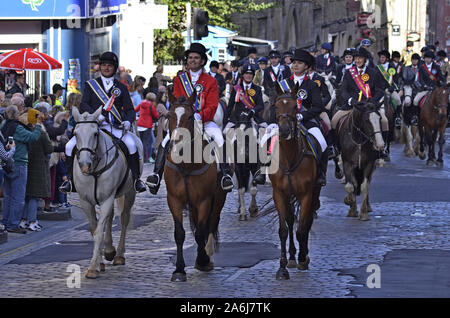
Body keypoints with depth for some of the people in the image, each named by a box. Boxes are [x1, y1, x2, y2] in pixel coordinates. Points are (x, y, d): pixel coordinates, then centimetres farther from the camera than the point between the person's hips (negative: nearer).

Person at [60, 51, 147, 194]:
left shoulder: (121, 88, 15)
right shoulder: (91, 85, 14)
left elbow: (130, 109, 11)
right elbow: (83, 105, 2)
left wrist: (128, 121, -12)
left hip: (115, 127, -1)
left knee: (131, 144, -29)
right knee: (70, 146, -16)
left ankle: (136, 179, -16)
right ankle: (70, 179, 1)